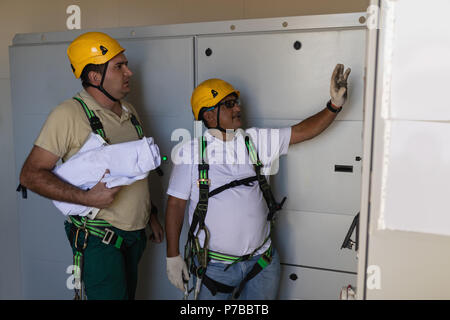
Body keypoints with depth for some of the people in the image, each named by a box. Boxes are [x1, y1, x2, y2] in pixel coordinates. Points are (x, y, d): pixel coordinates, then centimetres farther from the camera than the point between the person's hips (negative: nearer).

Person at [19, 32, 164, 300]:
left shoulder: (130, 112, 9)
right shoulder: (69, 114, -14)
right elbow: (31, 174, -15)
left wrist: (149, 214, 19)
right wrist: (87, 198, -25)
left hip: (135, 234, 7)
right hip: (99, 237, -7)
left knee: (128, 294, 16)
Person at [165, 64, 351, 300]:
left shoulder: (257, 140, 1)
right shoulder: (190, 152, -8)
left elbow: (303, 131, 1)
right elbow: (175, 204, -5)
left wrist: (334, 105, -13)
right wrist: (172, 256, -3)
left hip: (261, 261, 4)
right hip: (214, 265, -3)